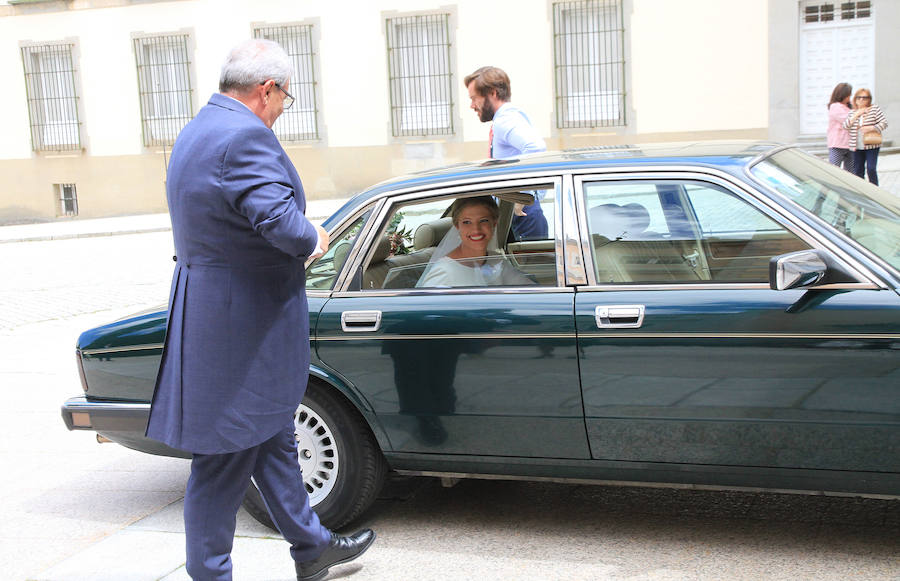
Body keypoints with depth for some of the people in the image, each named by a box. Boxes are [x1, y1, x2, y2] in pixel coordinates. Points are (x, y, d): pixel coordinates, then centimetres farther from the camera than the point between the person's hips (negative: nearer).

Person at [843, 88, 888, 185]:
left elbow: (884, 123, -5)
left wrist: (871, 128, -18)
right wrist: (856, 115, -7)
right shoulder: (852, 113, 13)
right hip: (857, 147, 4)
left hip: (871, 146, -4)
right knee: (858, 171, 6)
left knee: (871, 169, -12)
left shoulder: (875, 109, 0)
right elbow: (845, 125, 0)